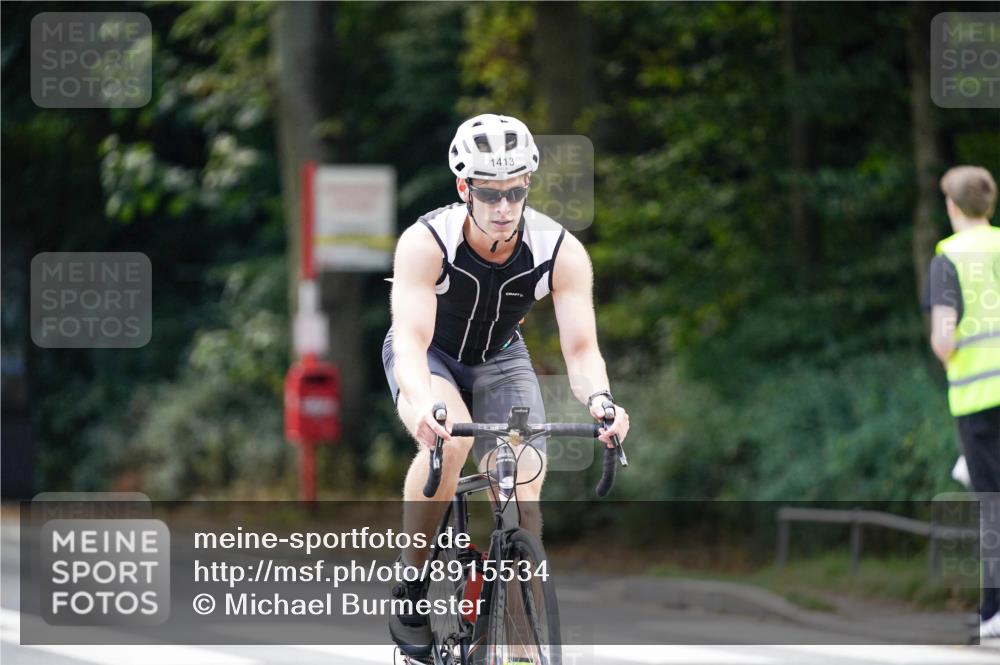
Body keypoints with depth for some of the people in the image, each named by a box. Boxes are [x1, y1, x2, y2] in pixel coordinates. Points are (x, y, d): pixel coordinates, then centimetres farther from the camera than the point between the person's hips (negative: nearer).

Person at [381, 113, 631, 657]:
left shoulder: (561, 252, -25)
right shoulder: (425, 243, -32)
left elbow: (581, 348, -30)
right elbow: (412, 340, -41)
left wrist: (599, 399, -52)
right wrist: (424, 406, -62)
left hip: (499, 358, 3)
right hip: (429, 356, -3)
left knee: (523, 500, -16)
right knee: (448, 442, -35)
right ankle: (410, 590, -18)